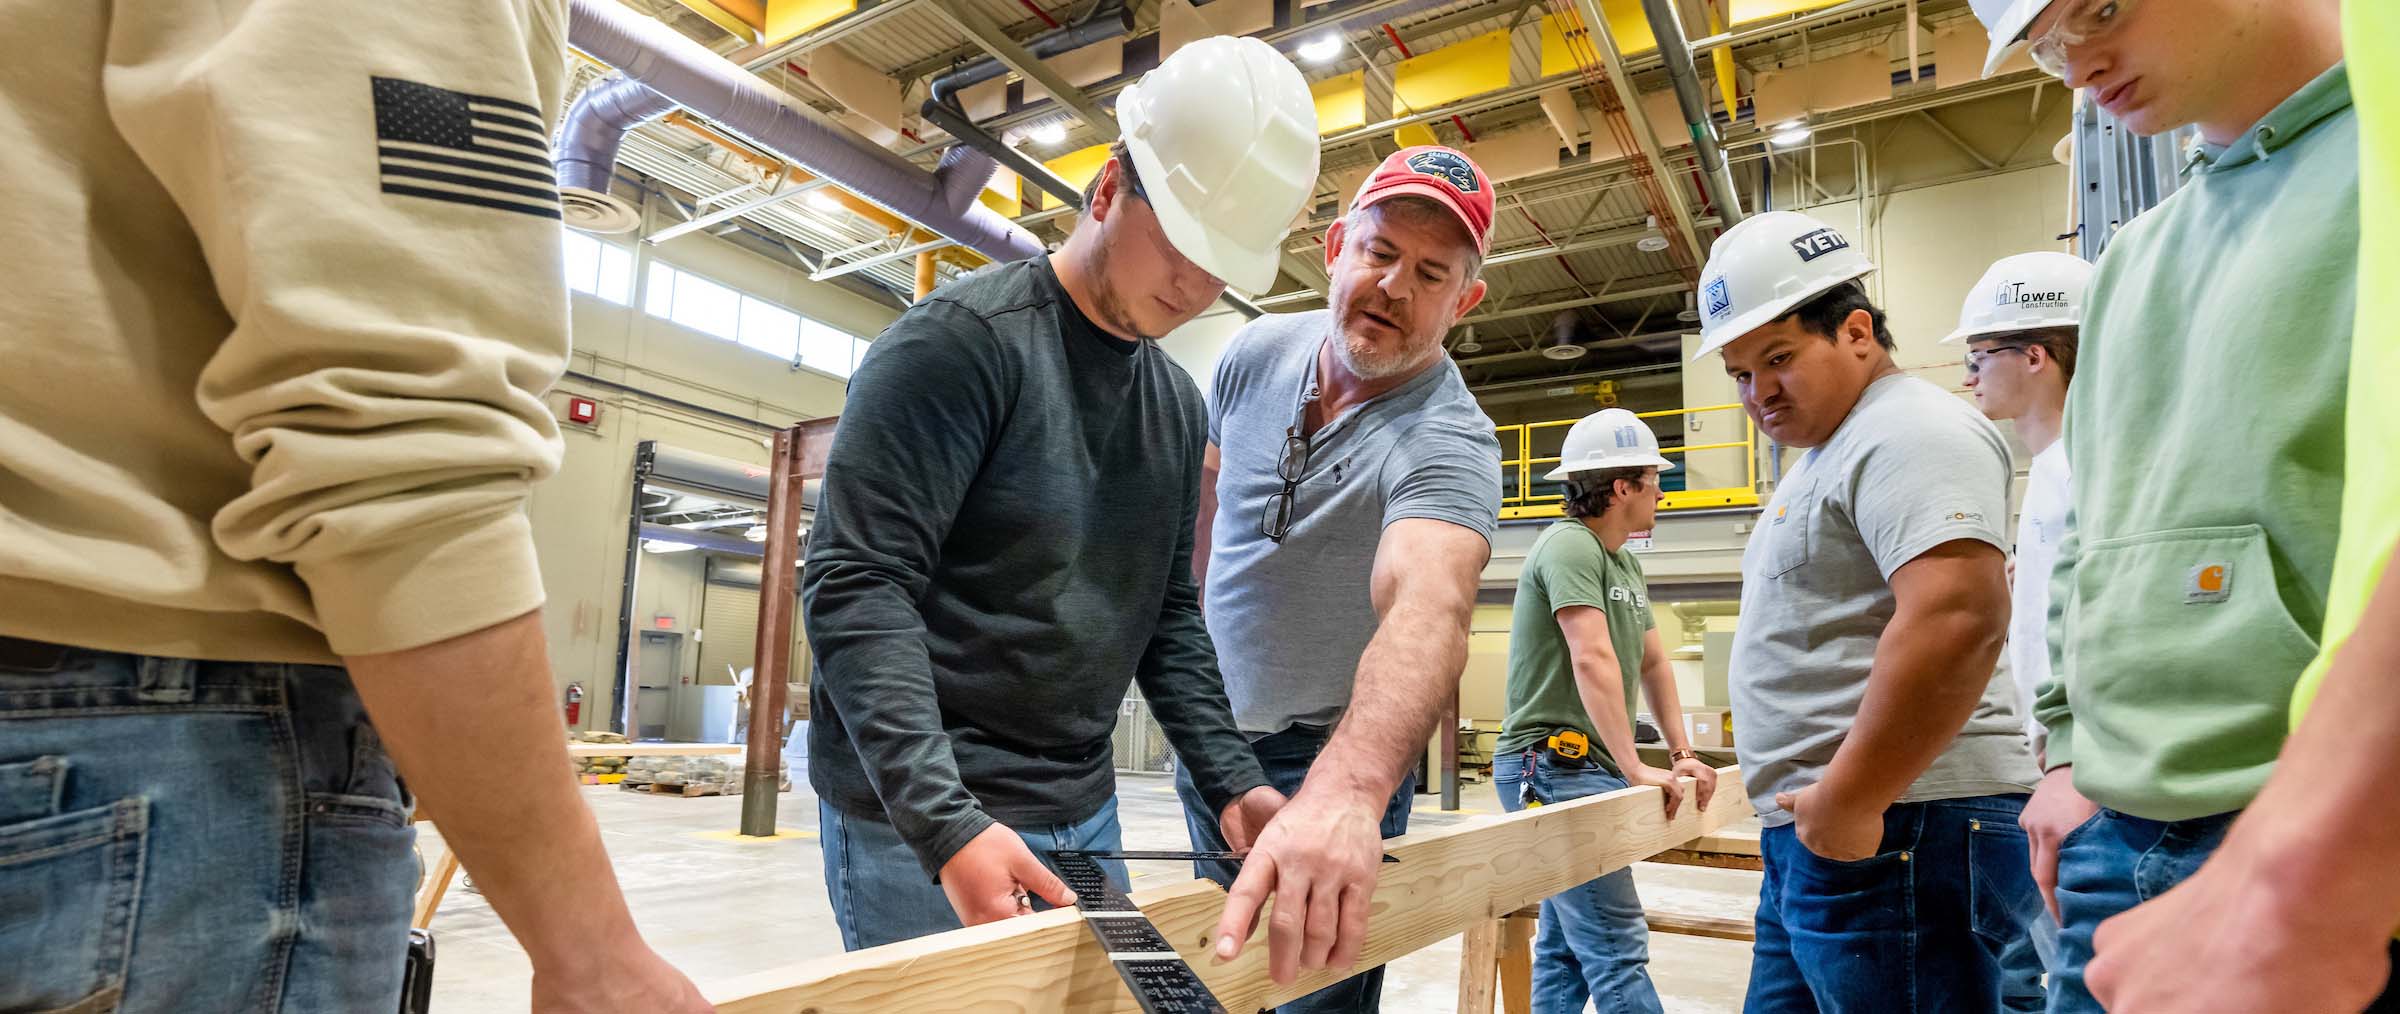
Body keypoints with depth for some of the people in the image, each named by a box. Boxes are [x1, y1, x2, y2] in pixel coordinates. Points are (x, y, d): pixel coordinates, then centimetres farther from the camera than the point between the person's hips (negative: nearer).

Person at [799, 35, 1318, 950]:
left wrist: (1232, 781, 2)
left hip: (1083, 814, 7)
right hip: (920, 818, -6)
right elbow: (857, 585, -19)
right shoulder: (962, 337, -13)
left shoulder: (1180, 406, 9)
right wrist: (947, 821, -27)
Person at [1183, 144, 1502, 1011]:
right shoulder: (1259, 349, -8)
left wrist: (1346, 790, -65)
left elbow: (1429, 607, -47)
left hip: (1332, 757, -5)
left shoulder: (1448, 443, -27)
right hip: (1210, 734, 6)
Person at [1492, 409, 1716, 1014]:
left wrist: (1682, 753, 14)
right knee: (1618, 952, -10)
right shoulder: (1571, 545, -14)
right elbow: (1592, 659, -22)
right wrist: (1635, 769, -24)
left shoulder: (1627, 564, 17)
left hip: (1589, 770, 10)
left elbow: (1653, 663, 21)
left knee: (1565, 948, 14)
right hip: (1552, 765, -10)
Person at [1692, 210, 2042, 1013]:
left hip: (1891, 832, -10)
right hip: (1809, 838, 10)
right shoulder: (1827, 457, 20)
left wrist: (1846, 807, -21)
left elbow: (1958, 621, -26)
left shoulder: (1907, 433, -12)